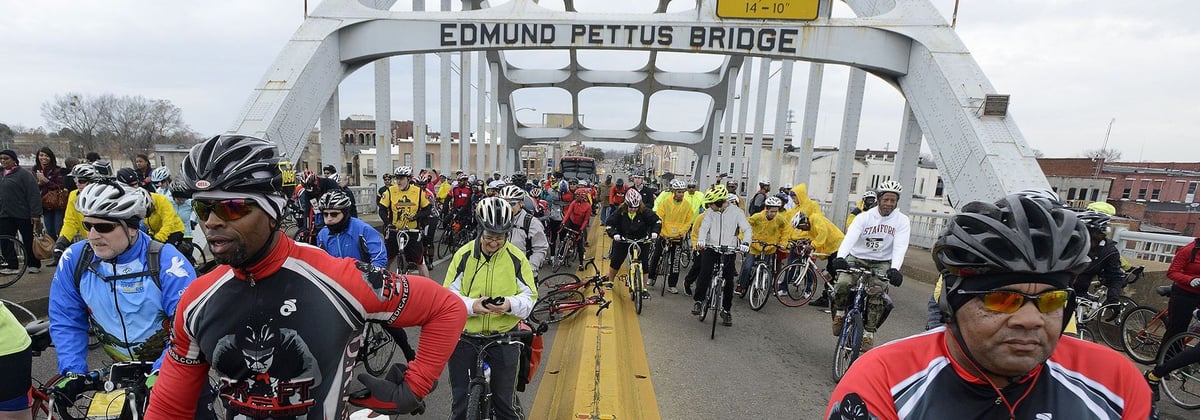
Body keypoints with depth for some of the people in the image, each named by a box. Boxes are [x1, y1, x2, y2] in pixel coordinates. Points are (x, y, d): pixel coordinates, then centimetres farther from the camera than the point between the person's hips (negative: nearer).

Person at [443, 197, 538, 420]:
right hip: (464, 337, 1)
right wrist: (471, 305, -23)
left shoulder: (516, 258, -6)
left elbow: (530, 296, -3)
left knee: (505, 402, 11)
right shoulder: (463, 255, -4)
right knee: (461, 401, 14)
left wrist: (510, 304, -25)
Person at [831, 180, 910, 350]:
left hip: (881, 263, 1)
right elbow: (850, 237, -22)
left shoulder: (902, 220, -5)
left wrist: (894, 269, -36)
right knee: (842, 284, -26)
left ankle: (869, 331, -5)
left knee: (876, 293, -23)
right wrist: (840, 257, -41)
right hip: (857, 259, 0)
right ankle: (840, 312, 3)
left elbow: (900, 246, -18)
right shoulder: (865, 217, -7)